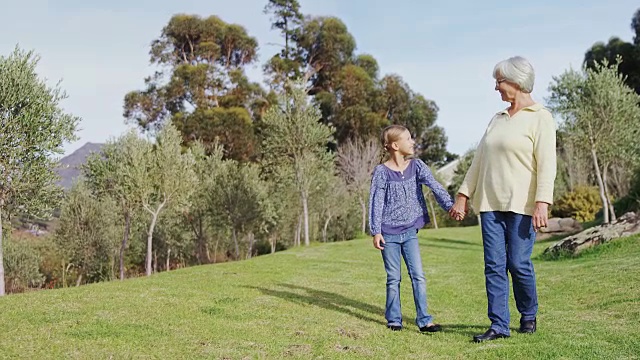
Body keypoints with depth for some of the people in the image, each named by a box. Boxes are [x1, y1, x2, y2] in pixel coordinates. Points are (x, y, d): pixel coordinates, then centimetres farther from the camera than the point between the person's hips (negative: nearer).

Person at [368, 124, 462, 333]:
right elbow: (376, 202, -7)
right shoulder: (382, 172, -7)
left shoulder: (416, 166, 2)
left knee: (418, 276, -1)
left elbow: (434, 186, -8)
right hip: (389, 234, -3)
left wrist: (450, 205, -23)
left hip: (410, 232, 3)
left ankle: (424, 320, 4)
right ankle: (394, 320, 17)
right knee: (393, 279, 5)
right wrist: (376, 232, -11)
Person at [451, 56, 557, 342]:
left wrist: (542, 202, -21)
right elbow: (479, 159, 18)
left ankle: (529, 316, 20)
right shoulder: (497, 119, 17)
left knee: (519, 263, -4)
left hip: (522, 204, -6)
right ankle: (499, 326, 4)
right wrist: (463, 194, 14)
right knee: (494, 265, 0)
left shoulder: (540, 117, -3)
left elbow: (547, 163, -11)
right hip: (490, 202, 6)